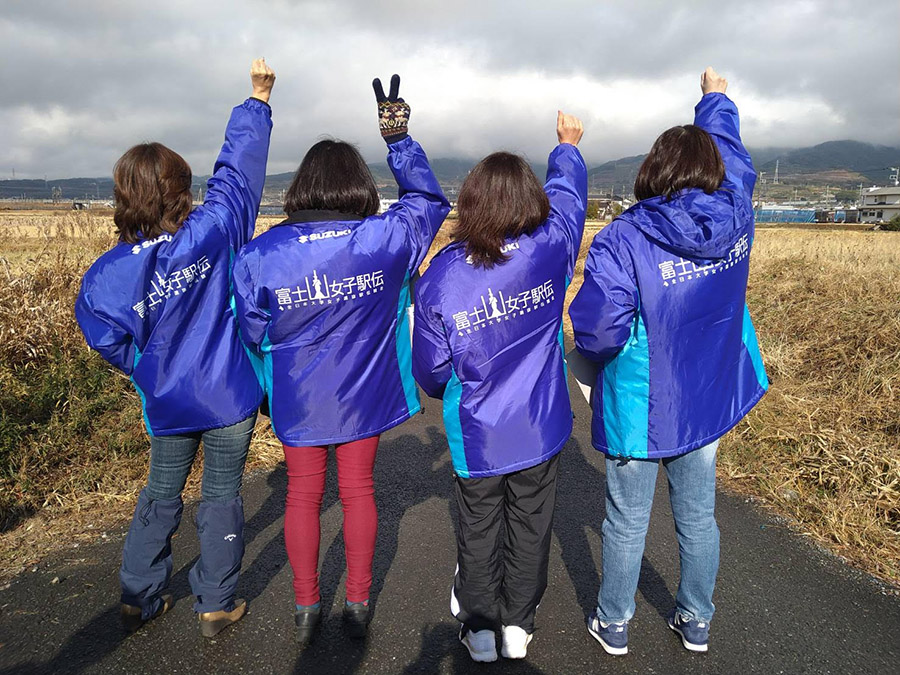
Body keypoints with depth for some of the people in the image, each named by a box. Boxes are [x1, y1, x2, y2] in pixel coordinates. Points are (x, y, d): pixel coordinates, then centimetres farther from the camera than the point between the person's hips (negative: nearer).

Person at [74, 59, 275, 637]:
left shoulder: (108, 274, -12)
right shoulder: (212, 232, -17)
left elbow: (112, 345, -7)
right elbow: (239, 170, -7)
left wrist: (155, 371, 12)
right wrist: (258, 100, 4)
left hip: (168, 405, 2)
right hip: (231, 398, -2)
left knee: (162, 494, 21)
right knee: (222, 496, 12)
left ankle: (138, 600, 35)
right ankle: (216, 606, 26)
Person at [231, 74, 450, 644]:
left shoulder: (259, 255, -14)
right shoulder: (386, 239, -16)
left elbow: (251, 334, -5)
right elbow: (431, 199, 3)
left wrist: (263, 390, 12)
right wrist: (398, 136, 5)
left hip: (298, 400, 0)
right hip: (364, 395, 0)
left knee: (303, 494, 17)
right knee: (358, 491, 16)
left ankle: (307, 607, 30)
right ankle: (358, 604, 30)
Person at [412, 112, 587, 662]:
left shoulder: (441, 275, -19)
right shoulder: (549, 250, -17)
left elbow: (431, 370, -10)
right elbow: (568, 194, 6)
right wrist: (568, 145, 26)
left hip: (476, 434, -1)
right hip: (541, 428, 1)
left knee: (478, 530, 19)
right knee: (530, 528, 19)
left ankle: (479, 627, 37)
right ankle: (518, 626, 37)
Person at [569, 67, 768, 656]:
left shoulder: (623, 240, -22)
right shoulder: (736, 221, -7)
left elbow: (598, 331, -28)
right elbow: (734, 159, 13)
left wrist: (591, 354, -3)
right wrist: (717, 100, 30)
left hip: (638, 410, -4)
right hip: (707, 404, 5)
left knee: (627, 523, 14)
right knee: (699, 518, 21)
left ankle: (613, 625, 34)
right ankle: (696, 621, 41)